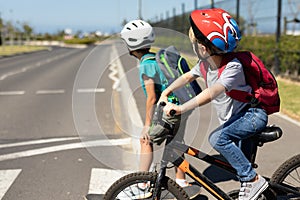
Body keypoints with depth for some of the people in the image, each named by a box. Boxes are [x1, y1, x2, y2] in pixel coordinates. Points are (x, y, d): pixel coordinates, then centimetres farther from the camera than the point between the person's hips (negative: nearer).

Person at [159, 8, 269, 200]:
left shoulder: (233, 67, -29)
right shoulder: (207, 63, -6)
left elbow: (211, 93, -43)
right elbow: (187, 76, 11)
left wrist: (181, 108, -49)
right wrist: (165, 93, -1)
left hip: (253, 114, -9)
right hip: (234, 117, 9)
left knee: (218, 138, -28)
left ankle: (254, 180, -17)